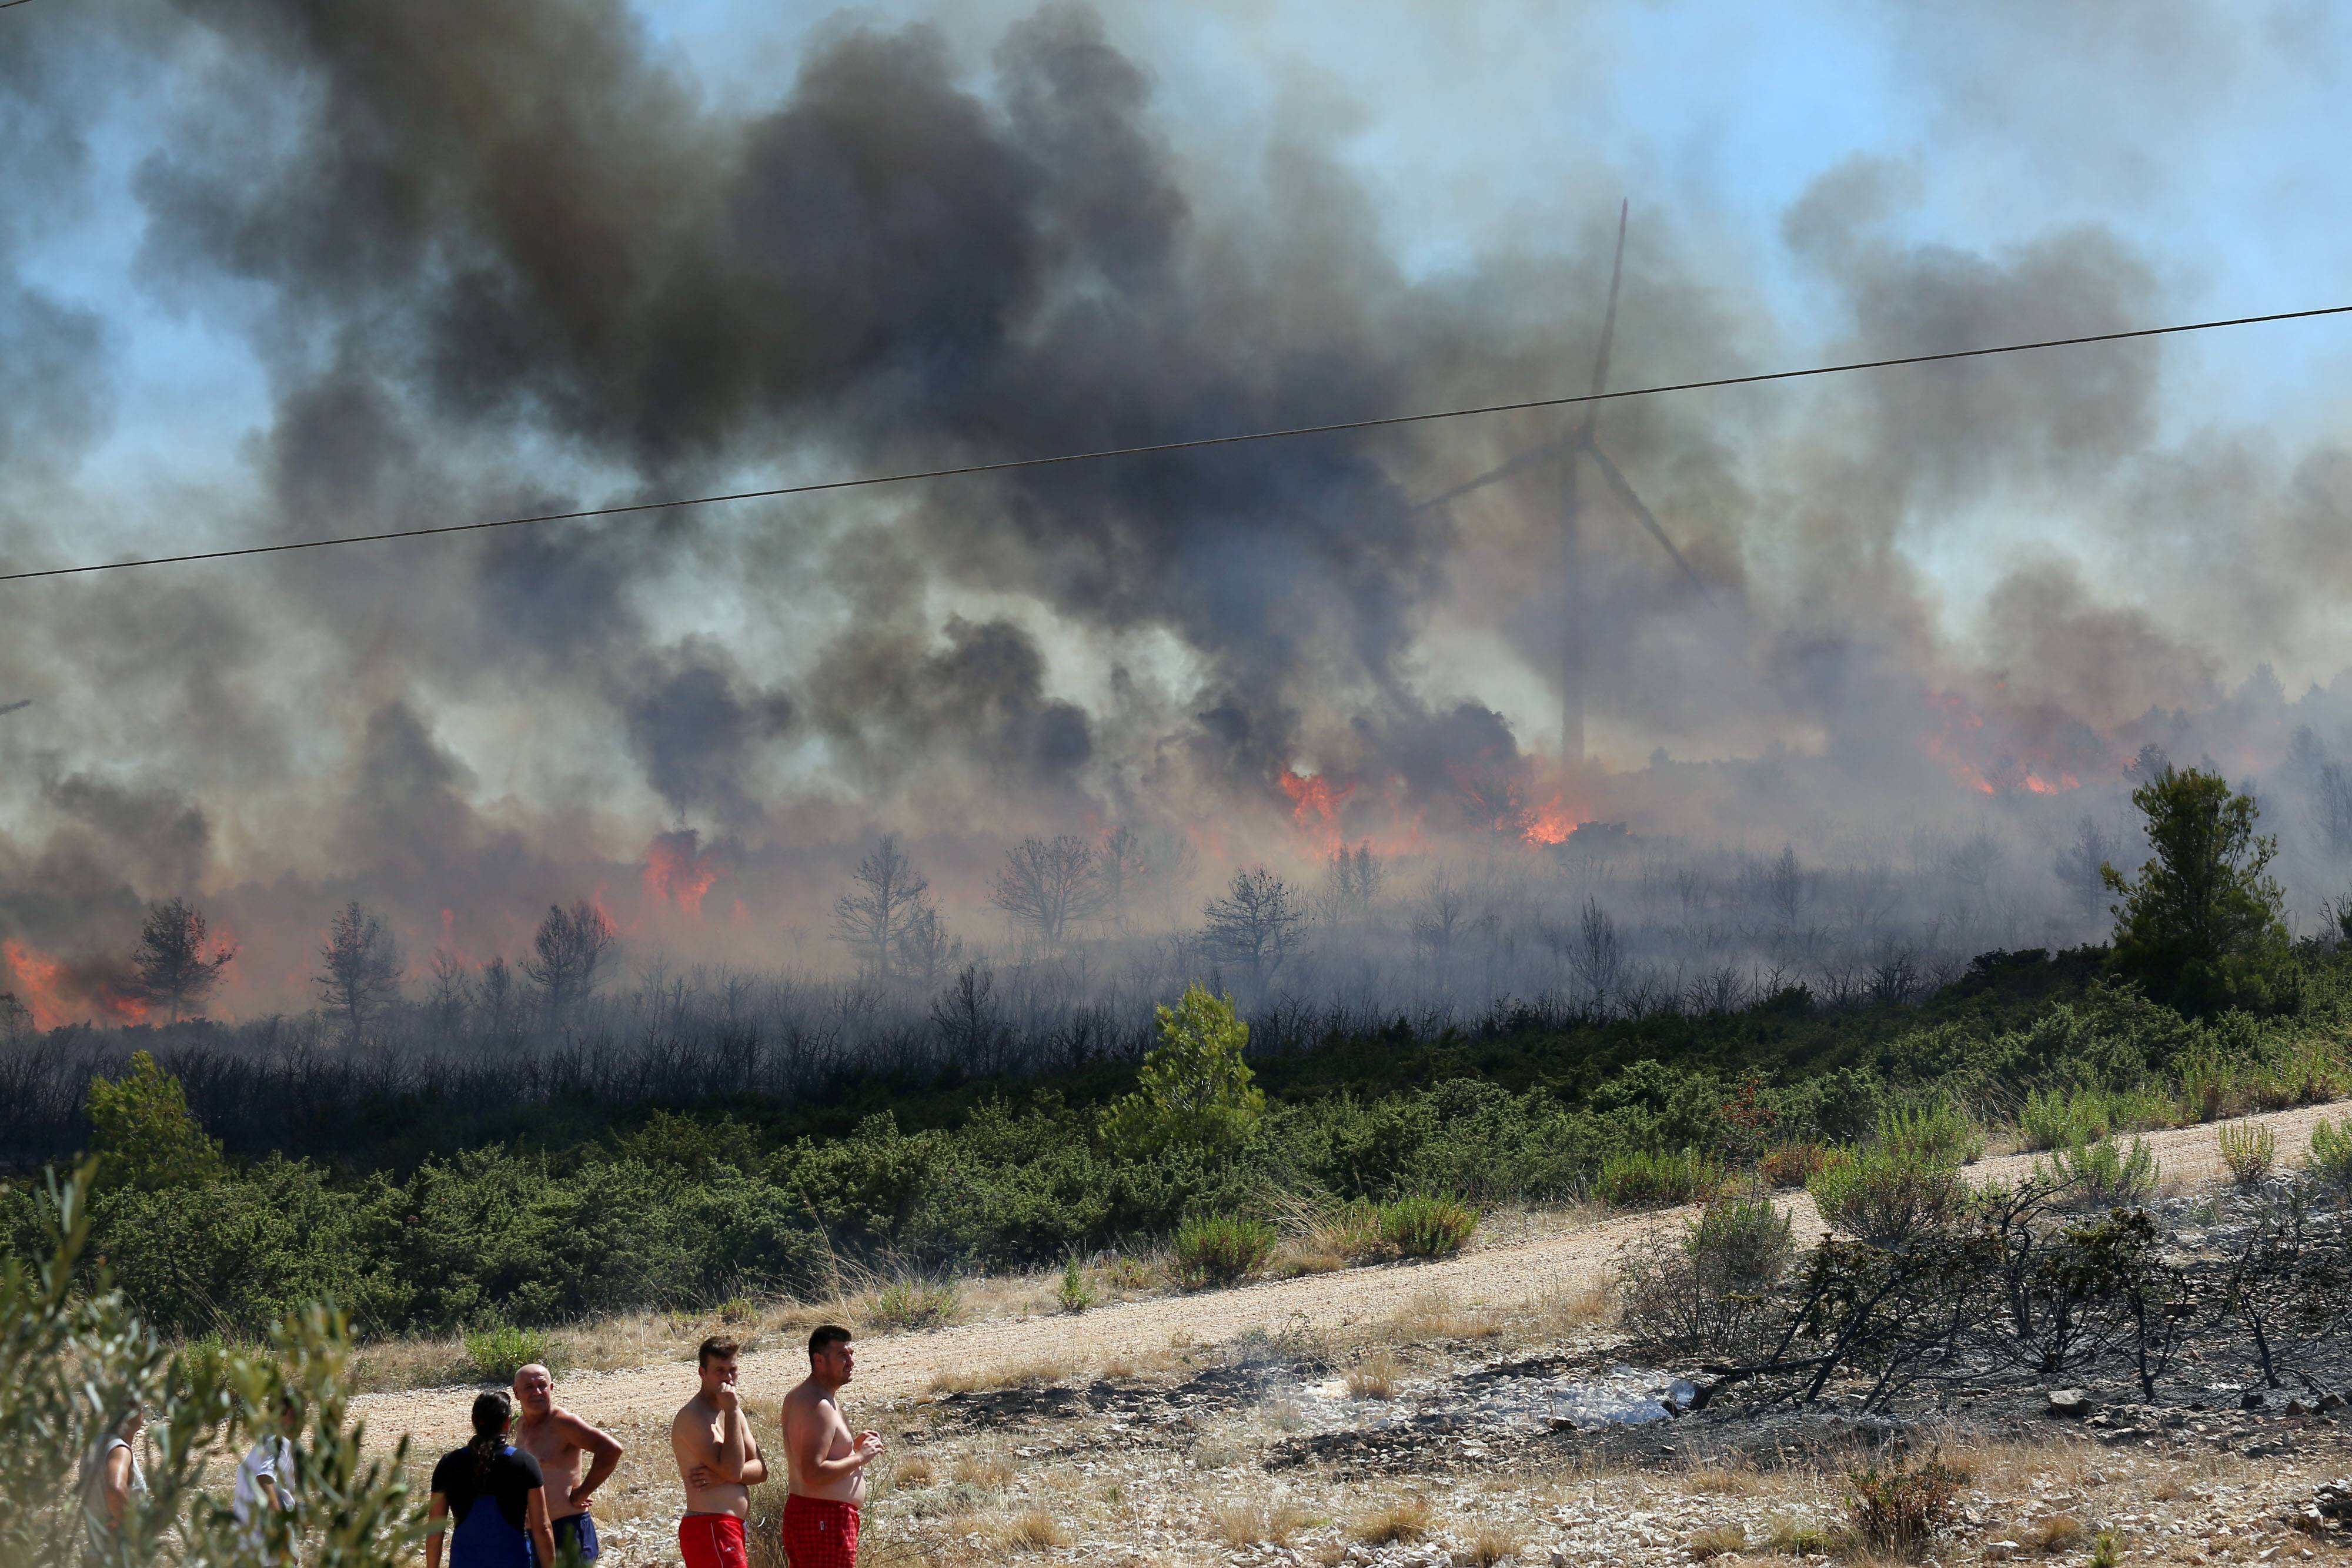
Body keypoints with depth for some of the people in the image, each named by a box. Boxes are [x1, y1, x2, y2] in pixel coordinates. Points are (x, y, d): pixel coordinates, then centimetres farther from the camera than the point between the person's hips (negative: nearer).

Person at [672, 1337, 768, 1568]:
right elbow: (732, 1469, -21)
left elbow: (761, 1470, 8)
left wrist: (725, 1476, -12)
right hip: (711, 1529, -10)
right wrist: (732, 1412, -19)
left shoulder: (730, 1413, 16)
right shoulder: (693, 1417, -13)